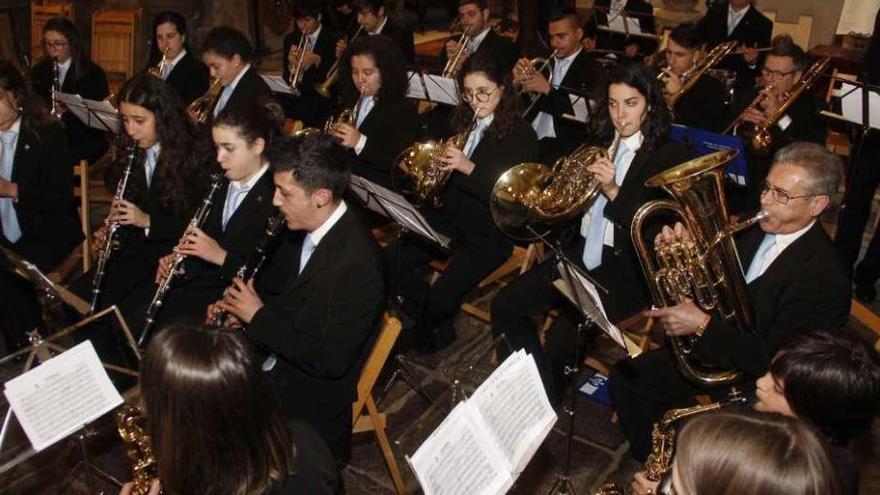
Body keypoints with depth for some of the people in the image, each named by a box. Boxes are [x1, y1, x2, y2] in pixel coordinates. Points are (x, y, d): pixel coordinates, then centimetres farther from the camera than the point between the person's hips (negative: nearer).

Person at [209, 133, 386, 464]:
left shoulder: (357, 263, -30)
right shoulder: (310, 226, -3)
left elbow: (332, 361, -27)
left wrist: (259, 316, -20)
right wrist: (241, 308, -4)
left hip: (310, 394, -8)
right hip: (277, 359, 8)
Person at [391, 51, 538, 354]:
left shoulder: (521, 136, -10)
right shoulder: (462, 121, 8)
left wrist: (469, 168, -28)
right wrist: (439, 164, -8)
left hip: (489, 233, -6)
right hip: (450, 218, 6)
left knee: (442, 295, -24)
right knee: (392, 261, -14)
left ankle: (434, 334, 10)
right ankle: (429, 318, 8)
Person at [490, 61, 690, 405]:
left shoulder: (671, 156, -6)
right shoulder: (600, 142, 12)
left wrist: (614, 191, -25)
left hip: (628, 268, -6)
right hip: (581, 254, 7)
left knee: (561, 337, -25)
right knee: (504, 306, -8)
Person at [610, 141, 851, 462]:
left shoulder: (824, 278, -26)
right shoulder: (758, 228, -4)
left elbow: (771, 361, -27)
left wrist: (703, 325, -31)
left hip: (753, 379, -8)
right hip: (713, 346, 8)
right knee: (625, 377, 4)